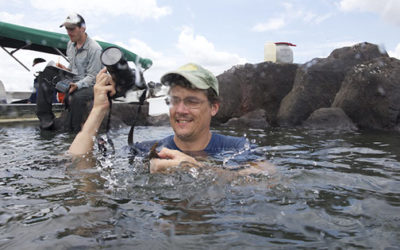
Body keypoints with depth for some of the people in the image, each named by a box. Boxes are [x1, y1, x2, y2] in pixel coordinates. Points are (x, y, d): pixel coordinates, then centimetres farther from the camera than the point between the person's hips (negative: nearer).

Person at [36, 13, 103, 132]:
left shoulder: (94, 49, -16)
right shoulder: (71, 44, 11)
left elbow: (92, 77, -18)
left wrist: (77, 85, -32)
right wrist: (65, 69, 1)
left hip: (89, 85, -8)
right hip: (72, 80, 8)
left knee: (77, 97, -40)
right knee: (45, 76, -6)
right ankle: (46, 119, -5)